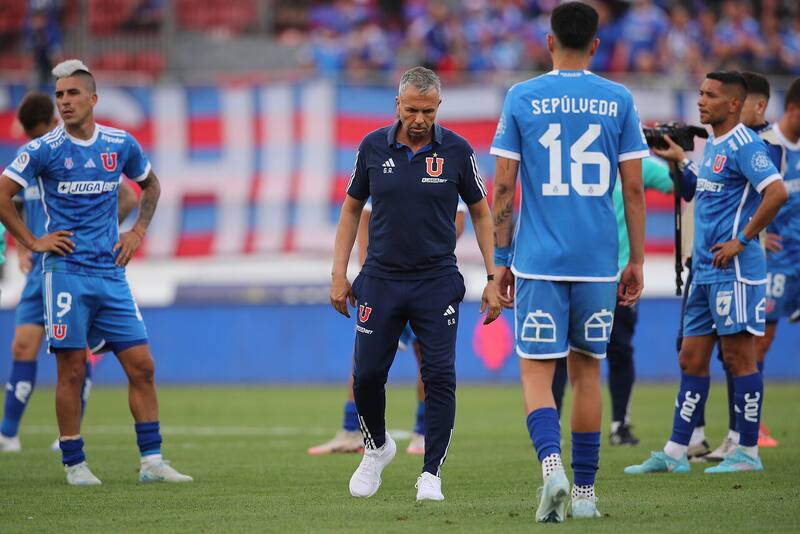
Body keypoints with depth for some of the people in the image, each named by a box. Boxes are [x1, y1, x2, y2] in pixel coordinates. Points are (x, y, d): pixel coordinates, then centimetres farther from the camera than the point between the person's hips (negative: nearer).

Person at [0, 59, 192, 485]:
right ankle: (74, 464, 5)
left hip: (111, 273, 4)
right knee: (72, 370, -4)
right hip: (66, 270, -4)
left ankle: (151, 461, 4)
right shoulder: (44, 149, -5)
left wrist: (138, 231, 12)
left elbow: (151, 186, 24)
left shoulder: (121, 145, 6)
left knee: (141, 366, -1)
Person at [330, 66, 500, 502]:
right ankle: (377, 448, 28)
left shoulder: (456, 151, -3)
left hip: (437, 282, -1)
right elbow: (352, 209, 11)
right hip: (381, 281, 1)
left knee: (440, 377, -8)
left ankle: (431, 474, 1)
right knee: (367, 375, 0)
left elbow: (480, 213, 5)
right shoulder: (373, 148, 0)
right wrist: (338, 274, 5)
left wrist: (493, 278, 0)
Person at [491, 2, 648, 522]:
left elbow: (503, 187, -1)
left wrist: (501, 260, 6)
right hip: (599, 261, 2)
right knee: (587, 370, 13)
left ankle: (552, 466, -24)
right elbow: (634, 188, 2)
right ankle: (585, 493, 16)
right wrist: (637, 260, 9)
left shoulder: (522, 99, 0)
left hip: (538, 260, -2)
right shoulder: (619, 101, 3)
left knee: (536, 372, 1)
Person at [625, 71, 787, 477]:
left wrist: (742, 240, -20)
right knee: (691, 360, 8)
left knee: (739, 358, -3)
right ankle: (674, 454, 11)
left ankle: (748, 454, 3)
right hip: (706, 272, 10)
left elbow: (776, 192, -24)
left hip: (734, 272, -10)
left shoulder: (744, 145, -13)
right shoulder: (712, 146, 16)